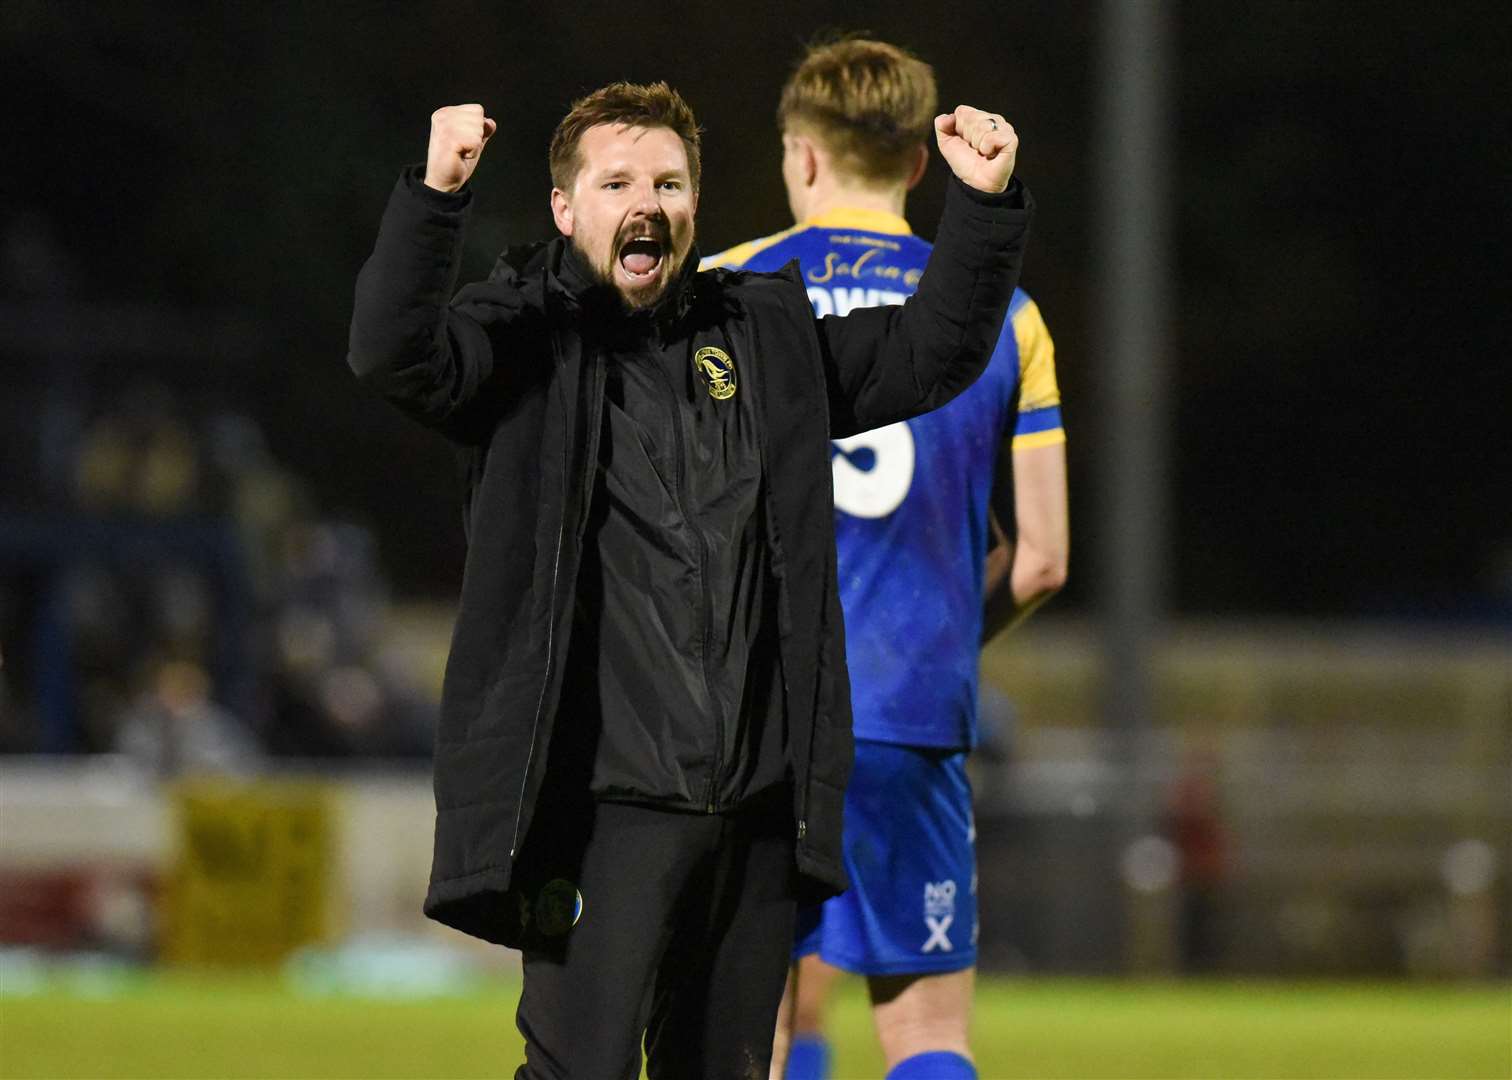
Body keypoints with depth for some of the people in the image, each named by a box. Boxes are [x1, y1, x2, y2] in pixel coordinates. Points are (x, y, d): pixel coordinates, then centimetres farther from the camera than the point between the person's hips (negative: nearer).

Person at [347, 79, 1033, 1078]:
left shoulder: (769, 335, 15)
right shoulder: (526, 342, -1)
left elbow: (934, 352, 21)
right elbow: (393, 350, -19)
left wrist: (986, 206, 6)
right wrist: (437, 196, -34)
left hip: (758, 804, 5)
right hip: (606, 806, -5)